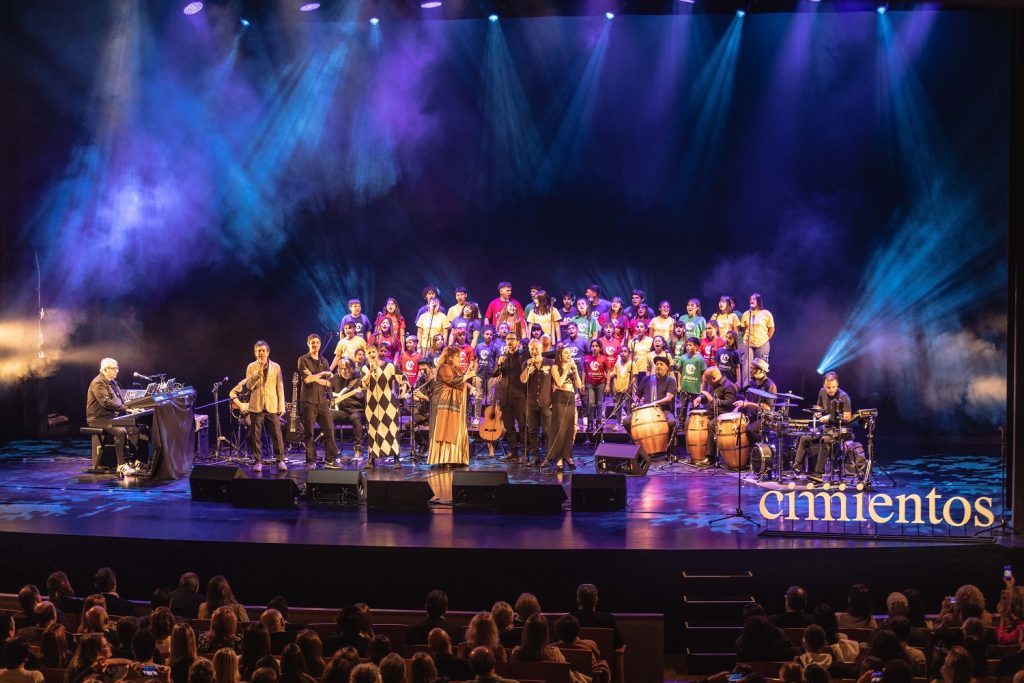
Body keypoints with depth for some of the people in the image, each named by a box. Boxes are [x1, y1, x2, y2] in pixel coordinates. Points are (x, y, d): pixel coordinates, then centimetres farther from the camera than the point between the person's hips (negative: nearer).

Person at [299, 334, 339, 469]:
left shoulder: (324, 361, 15)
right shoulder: (303, 360, 3)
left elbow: (328, 382, 6)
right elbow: (306, 379, -10)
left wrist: (314, 377, -7)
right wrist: (322, 374, -3)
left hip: (323, 401, 4)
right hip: (309, 401, -4)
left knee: (329, 430, -1)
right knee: (309, 432, -3)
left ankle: (331, 459, 4)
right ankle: (311, 461, 2)